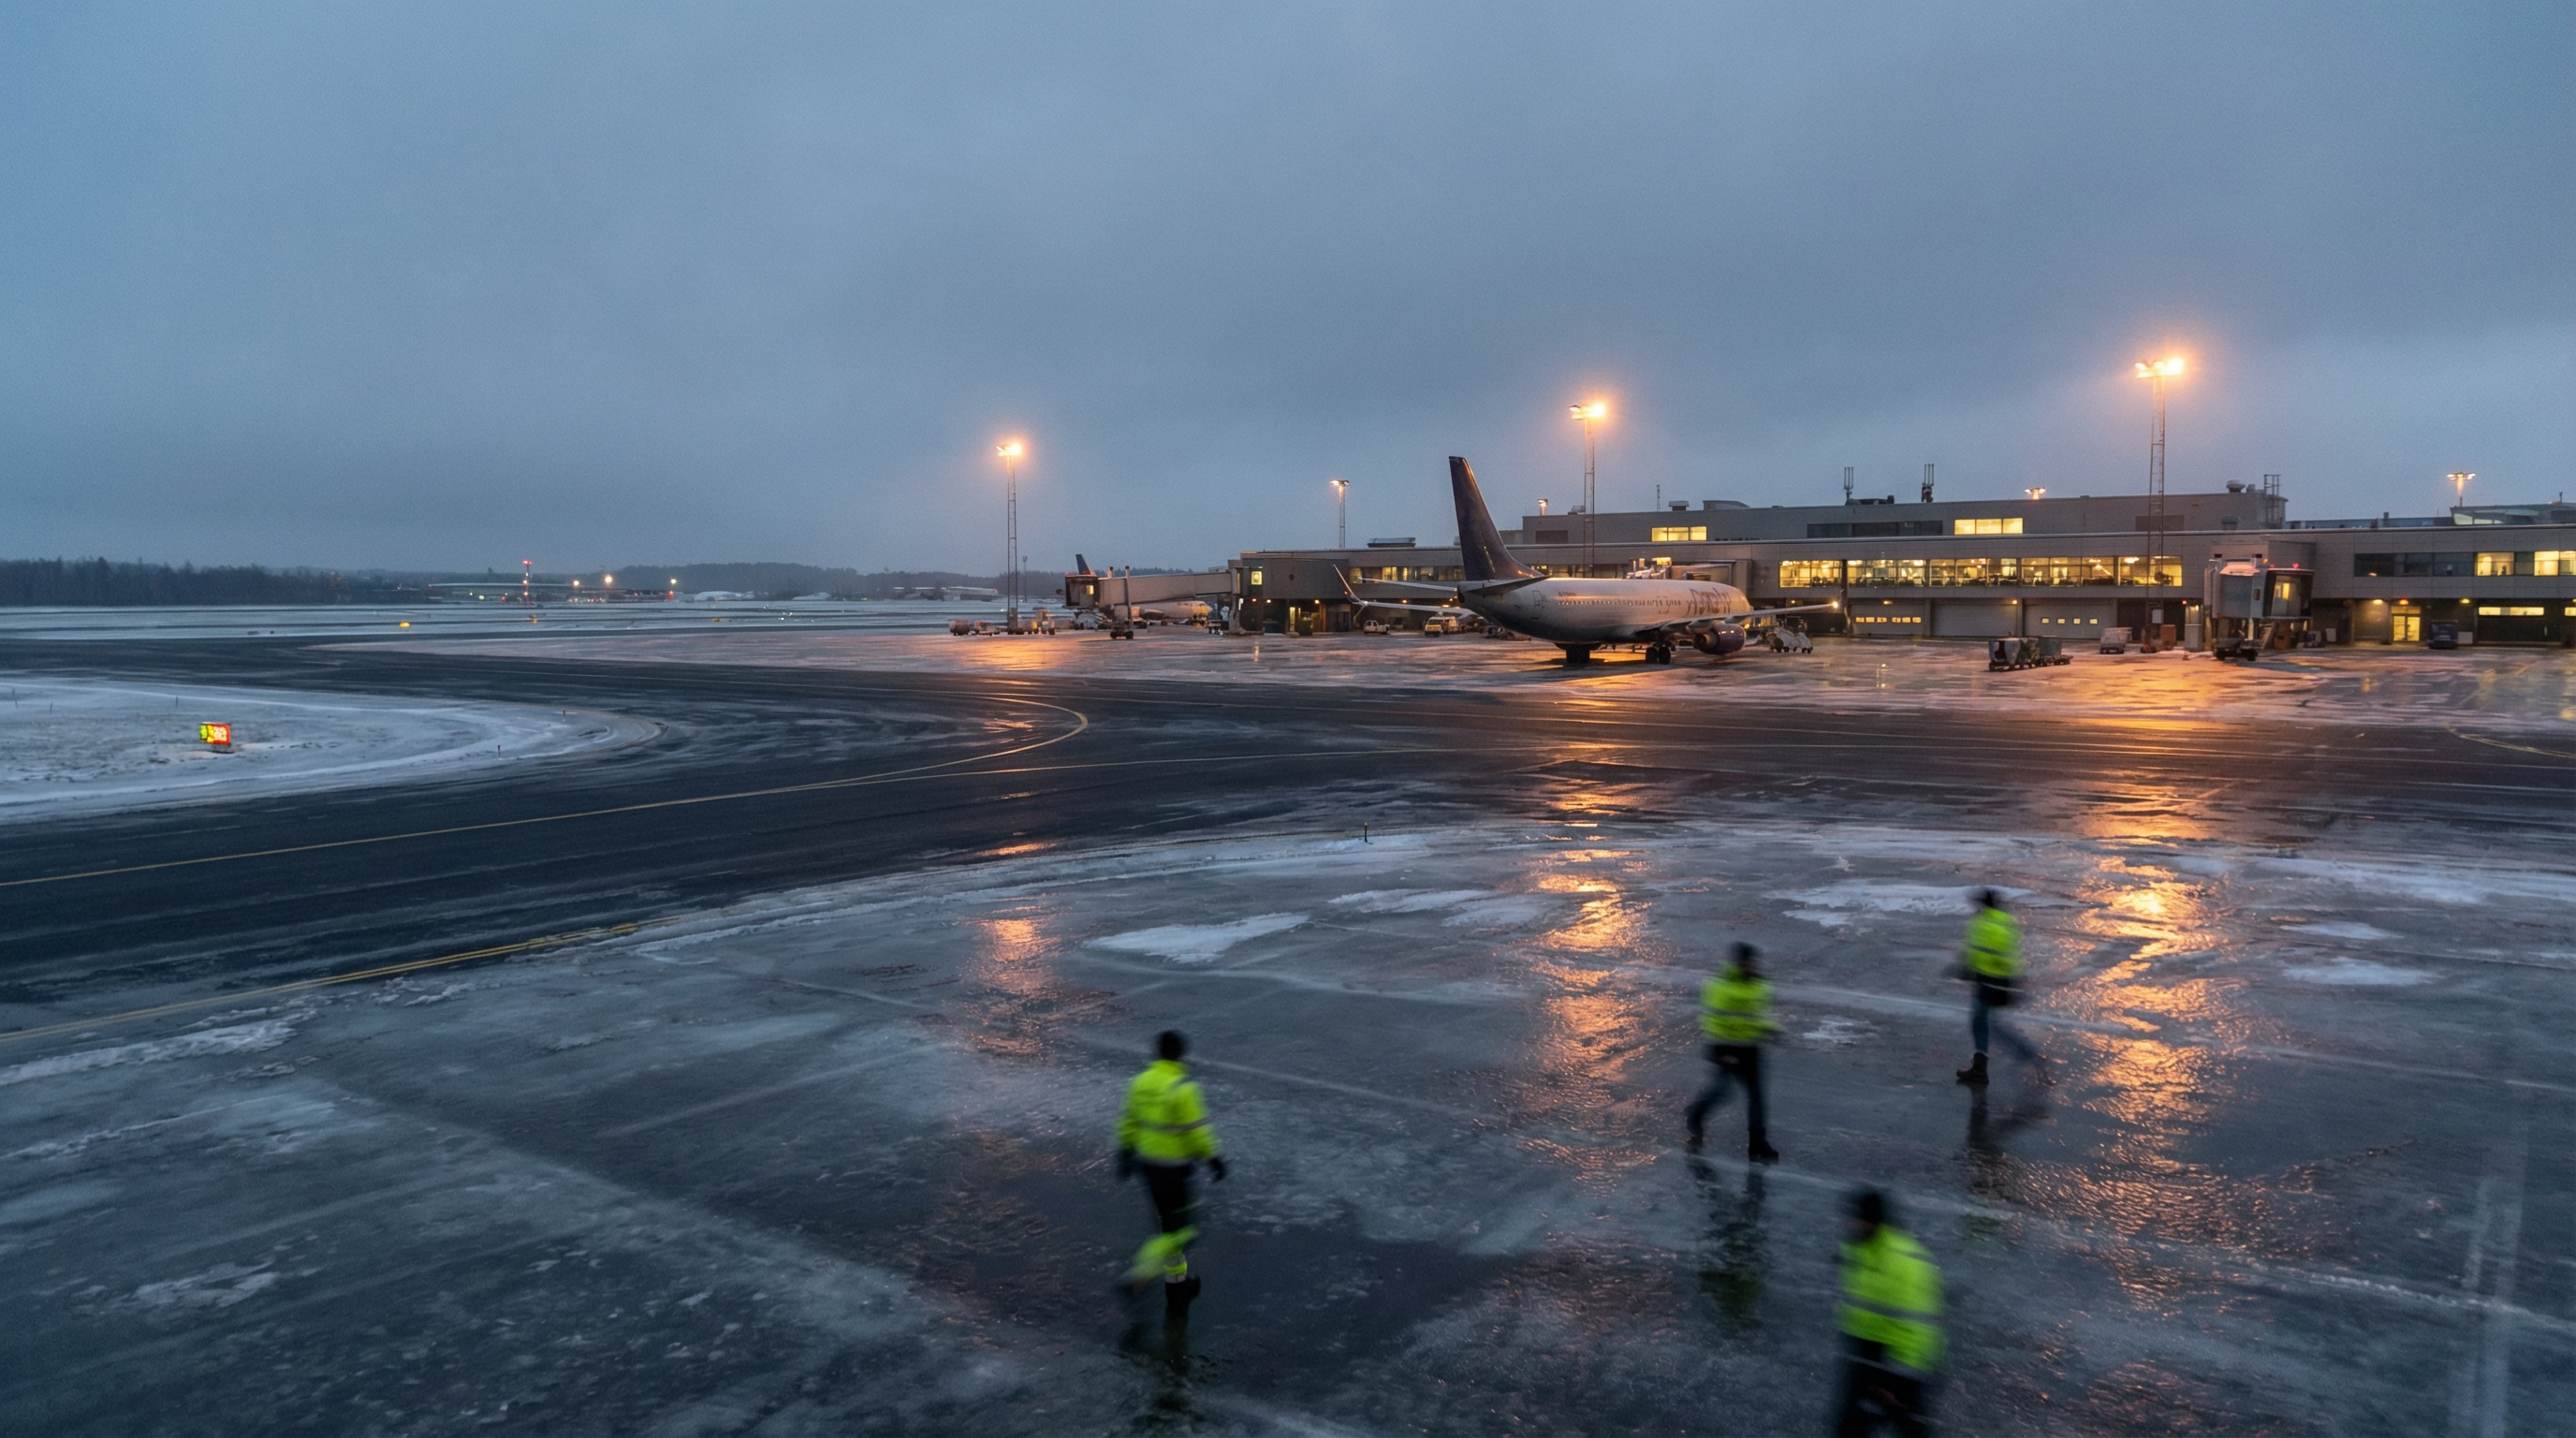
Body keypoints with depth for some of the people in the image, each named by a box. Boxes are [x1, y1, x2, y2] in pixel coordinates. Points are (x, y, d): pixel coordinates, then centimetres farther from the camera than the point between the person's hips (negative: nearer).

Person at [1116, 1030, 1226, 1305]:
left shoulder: (1140, 1082, 1)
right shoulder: (1182, 1088, -20)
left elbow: (1128, 1120, 9)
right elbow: (1196, 1129, -18)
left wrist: (1126, 1152, 20)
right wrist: (1213, 1158, -7)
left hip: (1147, 1160, 8)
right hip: (1173, 1166, -8)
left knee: (1169, 1218, 20)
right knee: (1179, 1226, 6)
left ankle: (1177, 1282, 29)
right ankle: (1142, 1270, 1)